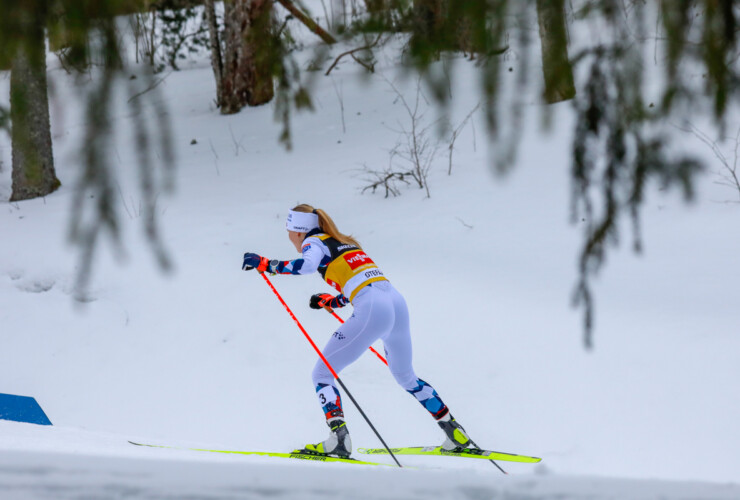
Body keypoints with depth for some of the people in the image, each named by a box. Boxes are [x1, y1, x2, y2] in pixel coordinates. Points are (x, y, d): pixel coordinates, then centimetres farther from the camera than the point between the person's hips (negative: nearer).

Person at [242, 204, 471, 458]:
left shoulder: (314, 242, 7)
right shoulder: (344, 242, 29)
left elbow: (306, 265, -17)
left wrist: (264, 264, -7)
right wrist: (328, 301, 46)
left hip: (372, 312, -8)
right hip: (397, 302, 8)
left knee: (322, 374, 1)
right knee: (405, 375, 29)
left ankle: (338, 437, -18)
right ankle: (455, 432, 28)